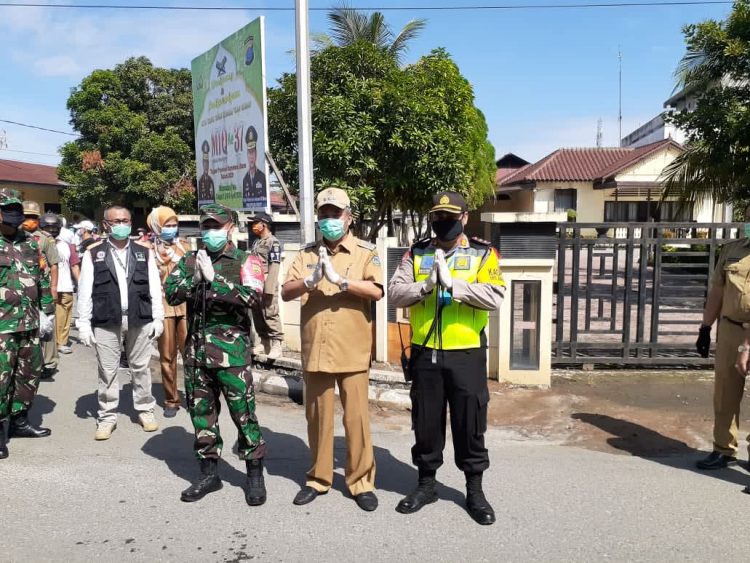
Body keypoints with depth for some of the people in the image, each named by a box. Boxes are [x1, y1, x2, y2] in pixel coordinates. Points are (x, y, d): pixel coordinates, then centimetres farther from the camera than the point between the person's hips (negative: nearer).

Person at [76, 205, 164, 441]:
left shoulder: (144, 252, 7)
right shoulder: (93, 253, 3)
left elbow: (155, 287, 7)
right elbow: (85, 291, 1)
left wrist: (158, 317, 3)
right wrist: (83, 323, -2)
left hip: (139, 320, 1)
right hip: (106, 322, -1)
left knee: (141, 368, 11)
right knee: (107, 371, 6)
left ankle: (145, 410, 25)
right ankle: (107, 417, 18)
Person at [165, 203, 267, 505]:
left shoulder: (245, 260, -1)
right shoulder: (190, 260, 12)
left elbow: (251, 296, -18)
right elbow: (170, 294, 1)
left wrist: (214, 278, -18)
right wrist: (195, 278, -14)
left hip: (231, 350, -5)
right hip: (196, 349, 5)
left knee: (243, 413, 0)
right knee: (201, 412, 13)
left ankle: (255, 474, 16)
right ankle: (209, 472, 29)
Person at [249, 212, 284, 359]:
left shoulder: (273, 242, -8)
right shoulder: (256, 242, 19)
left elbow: (274, 266, -16)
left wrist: (269, 289, -21)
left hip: (266, 287, -9)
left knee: (270, 315, -7)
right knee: (258, 315, 11)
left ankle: (276, 344, -1)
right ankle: (264, 343, 21)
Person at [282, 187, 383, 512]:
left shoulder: (365, 252, 1)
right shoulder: (307, 254, 10)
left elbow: (376, 291, -15)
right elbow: (286, 293, 0)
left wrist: (340, 279, -24)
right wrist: (309, 280, -20)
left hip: (352, 352, -3)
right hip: (315, 351, 3)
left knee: (356, 418, 4)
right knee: (317, 418, 14)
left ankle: (361, 482, 19)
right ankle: (318, 478, 29)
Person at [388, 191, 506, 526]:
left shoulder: (483, 254, 0)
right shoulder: (416, 253, 7)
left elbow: (494, 297, -15)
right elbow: (394, 294, -3)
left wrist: (453, 283, -22)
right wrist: (424, 287, -20)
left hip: (466, 354, -2)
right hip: (424, 353, 2)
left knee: (470, 423, 8)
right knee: (426, 422, 13)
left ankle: (474, 489, 25)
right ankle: (426, 484, 30)